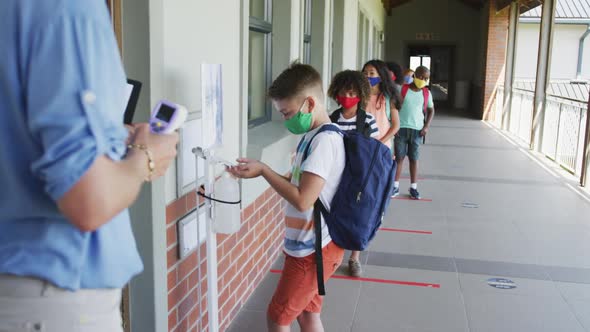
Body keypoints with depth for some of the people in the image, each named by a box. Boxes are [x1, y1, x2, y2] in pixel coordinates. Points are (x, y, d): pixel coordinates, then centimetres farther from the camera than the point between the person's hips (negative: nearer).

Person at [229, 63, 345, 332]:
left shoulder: (325, 139, -22)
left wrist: (263, 170, -19)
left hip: (314, 250, -9)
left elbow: (302, 199, -28)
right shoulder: (314, 136, 7)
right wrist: (261, 171, 1)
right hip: (311, 246, 9)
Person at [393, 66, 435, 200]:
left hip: (417, 130, 2)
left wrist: (426, 126, 1)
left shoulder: (427, 93, 4)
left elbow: (431, 110, 14)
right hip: (401, 128, -2)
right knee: (399, 157, 3)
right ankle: (395, 186, 10)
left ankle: (413, 187, 14)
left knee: (414, 159, 6)